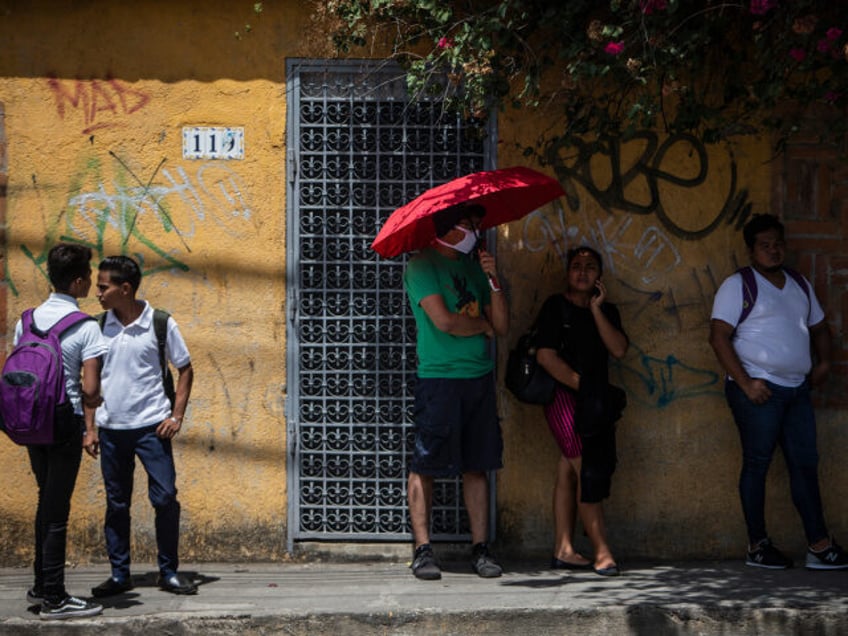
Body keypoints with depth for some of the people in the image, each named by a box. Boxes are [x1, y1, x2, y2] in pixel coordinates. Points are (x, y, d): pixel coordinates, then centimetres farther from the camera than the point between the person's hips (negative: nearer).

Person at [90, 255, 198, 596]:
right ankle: (119, 574, 17)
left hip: (151, 426, -3)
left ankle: (169, 572, 9)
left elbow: (185, 369, 3)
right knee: (116, 503, 8)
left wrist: (176, 416, -5)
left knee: (165, 498, -4)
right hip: (111, 427, 3)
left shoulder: (161, 324, -5)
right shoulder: (99, 325, 3)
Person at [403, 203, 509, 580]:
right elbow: (443, 321, -16)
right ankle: (422, 549, 3)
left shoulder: (472, 266, 16)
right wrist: (482, 325, 1)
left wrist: (493, 281, -2)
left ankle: (480, 548, 10)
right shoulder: (422, 265, -4)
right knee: (425, 465, -2)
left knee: (476, 466, 6)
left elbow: (502, 327, 10)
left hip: (480, 378, 6)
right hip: (438, 378, -6)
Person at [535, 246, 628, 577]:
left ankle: (563, 550, 7)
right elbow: (546, 355, -9)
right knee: (587, 472, -12)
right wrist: (581, 384, -13)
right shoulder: (556, 307, -1)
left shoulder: (607, 311, 15)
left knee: (569, 471, 6)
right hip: (563, 397, -6)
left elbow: (619, 350, -1)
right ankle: (601, 550, -13)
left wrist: (596, 309, -6)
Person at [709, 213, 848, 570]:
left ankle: (819, 545, 2)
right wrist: (745, 383, -18)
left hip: (796, 389, 6)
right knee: (757, 463, -2)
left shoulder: (800, 286, 18)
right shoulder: (738, 285, -3)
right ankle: (758, 546, 3)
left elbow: (819, 328, 28)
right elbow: (719, 337, -11)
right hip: (759, 389, -6)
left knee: (805, 462, 3)